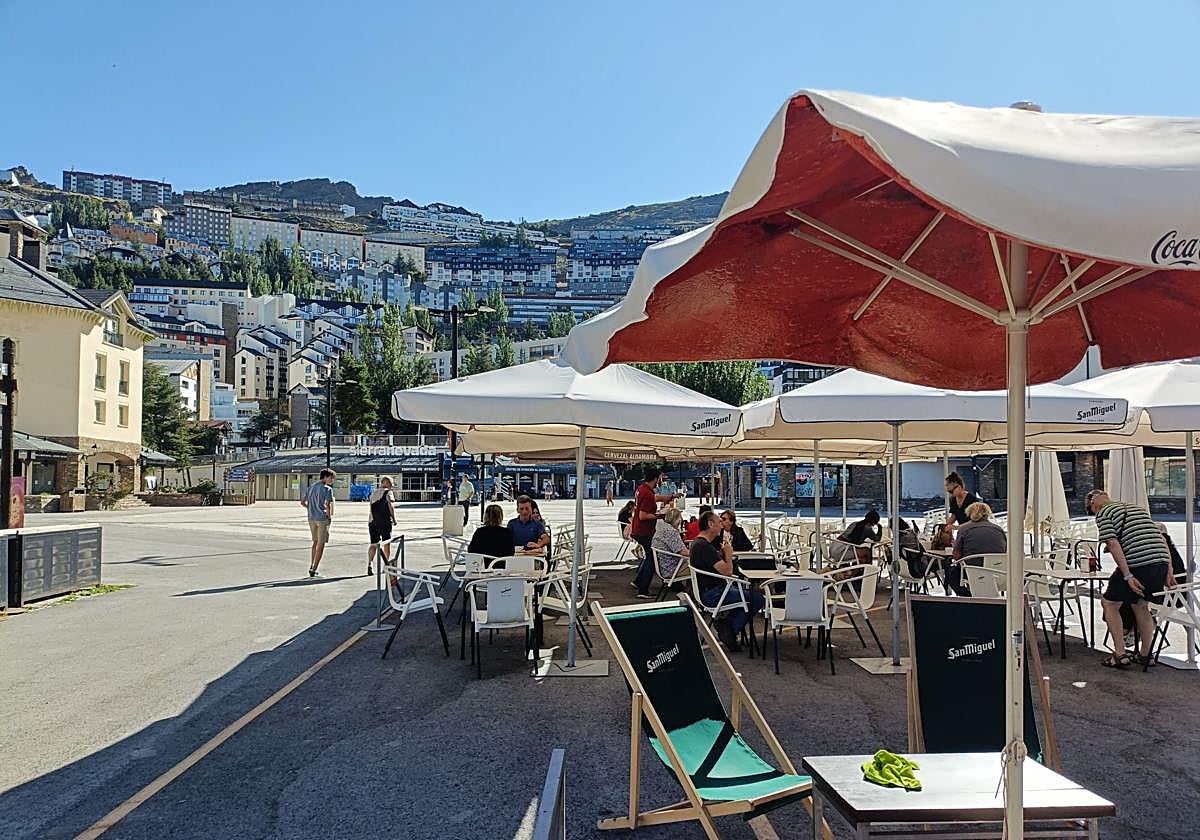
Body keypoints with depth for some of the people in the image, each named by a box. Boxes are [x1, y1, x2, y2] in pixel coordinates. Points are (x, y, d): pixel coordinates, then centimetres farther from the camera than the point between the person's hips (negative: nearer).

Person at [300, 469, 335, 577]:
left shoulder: (311, 488, 13)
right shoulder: (327, 489, -9)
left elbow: (302, 502, 13)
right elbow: (327, 505, -18)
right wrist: (329, 517, -5)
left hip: (311, 518, 7)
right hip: (323, 519, -7)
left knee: (315, 542, 20)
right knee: (321, 544, 0)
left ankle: (311, 567, 19)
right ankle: (314, 569, -2)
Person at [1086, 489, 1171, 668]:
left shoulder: (1103, 514, 5)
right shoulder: (1137, 507, 26)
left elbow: (1113, 544, -9)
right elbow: (1162, 537, 21)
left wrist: (1128, 576, -12)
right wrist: (1169, 568, 19)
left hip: (1137, 563, -7)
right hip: (1162, 561, 7)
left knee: (1109, 603, 10)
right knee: (1141, 605, 24)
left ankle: (1120, 654, 6)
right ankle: (1145, 655, 28)